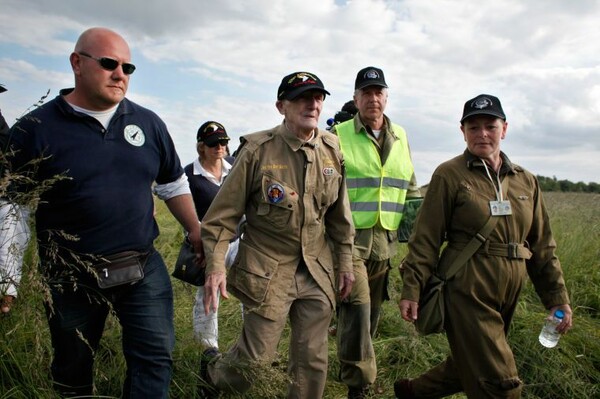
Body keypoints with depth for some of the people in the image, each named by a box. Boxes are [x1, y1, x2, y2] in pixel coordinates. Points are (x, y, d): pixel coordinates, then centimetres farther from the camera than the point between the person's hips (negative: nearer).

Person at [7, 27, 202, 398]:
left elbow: (173, 185, 13)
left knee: (155, 356, 3)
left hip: (144, 268, 2)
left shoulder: (148, 123, 1)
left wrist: (196, 230, 14)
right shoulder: (34, 129, -8)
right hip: (72, 278, -1)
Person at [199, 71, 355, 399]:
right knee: (256, 355, 5)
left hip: (317, 270, 4)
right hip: (267, 270, -4)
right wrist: (215, 265, -15)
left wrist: (345, 263, 11)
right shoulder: (257, 150, -12)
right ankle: (212, 372, 38)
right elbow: (224, 212, -9)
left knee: (313, 359, 10)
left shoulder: (332, 150, 2)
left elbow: (339, 214, 11)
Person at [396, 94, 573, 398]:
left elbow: (542, 245, 14)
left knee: (468, 365, 19)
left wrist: (557, 297, 11)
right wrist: (411, 289, -13)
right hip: (467, 290, -6)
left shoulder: (526, 181, 9)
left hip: (508, 294, 6)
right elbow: (426, 238, -8)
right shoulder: (449, 175, -6)